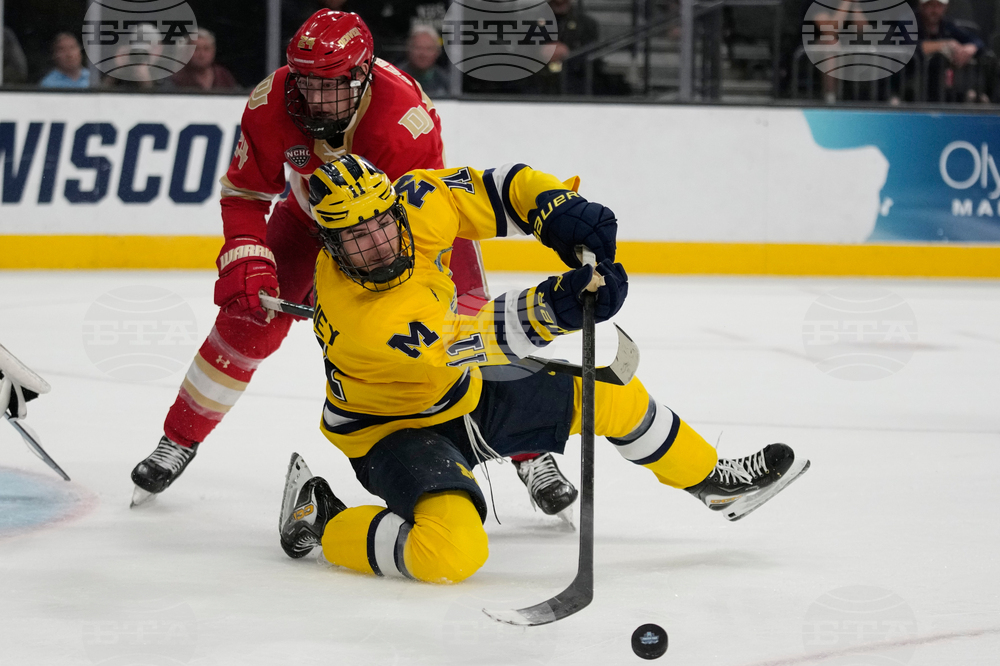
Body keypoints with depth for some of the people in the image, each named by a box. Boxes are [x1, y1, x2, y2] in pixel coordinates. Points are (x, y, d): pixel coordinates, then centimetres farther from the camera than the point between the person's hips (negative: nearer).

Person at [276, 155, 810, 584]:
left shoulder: (412, 207, -18)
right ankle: (319, 518, -9)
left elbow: (490, 191, -5)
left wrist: (558, 207, -24)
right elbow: (471, 345, -37)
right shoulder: (361, 321, -36)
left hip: (460, 392, 8)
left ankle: (711, 479, 33)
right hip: (391, 429, -8)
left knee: (608, 392, 9)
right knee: (454, 551, -32)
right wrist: (553, 307, -48)